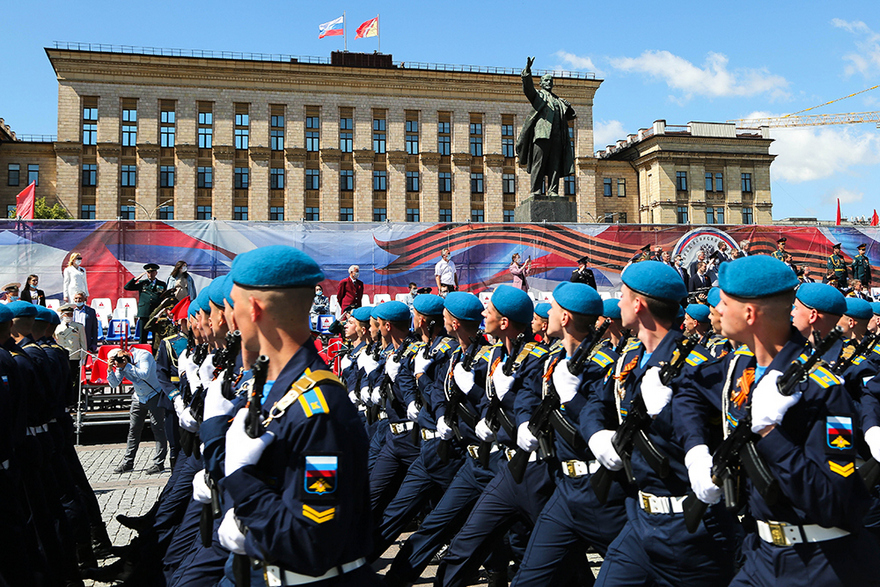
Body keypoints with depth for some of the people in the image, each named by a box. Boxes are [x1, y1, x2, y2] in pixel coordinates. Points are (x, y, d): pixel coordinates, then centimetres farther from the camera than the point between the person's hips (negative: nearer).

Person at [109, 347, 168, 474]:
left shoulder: (143, 355, -17)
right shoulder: (122, 365, 1)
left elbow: (144, 374, -30)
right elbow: (114, 384, -3)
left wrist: (127, 366, -27)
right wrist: (110, 369, -17)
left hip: (154, 395, -6)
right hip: (138, 398, 6)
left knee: (158, 428, -8)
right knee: (133, 429, 7)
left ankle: (158, 463, -6)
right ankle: (127, 462, 15)